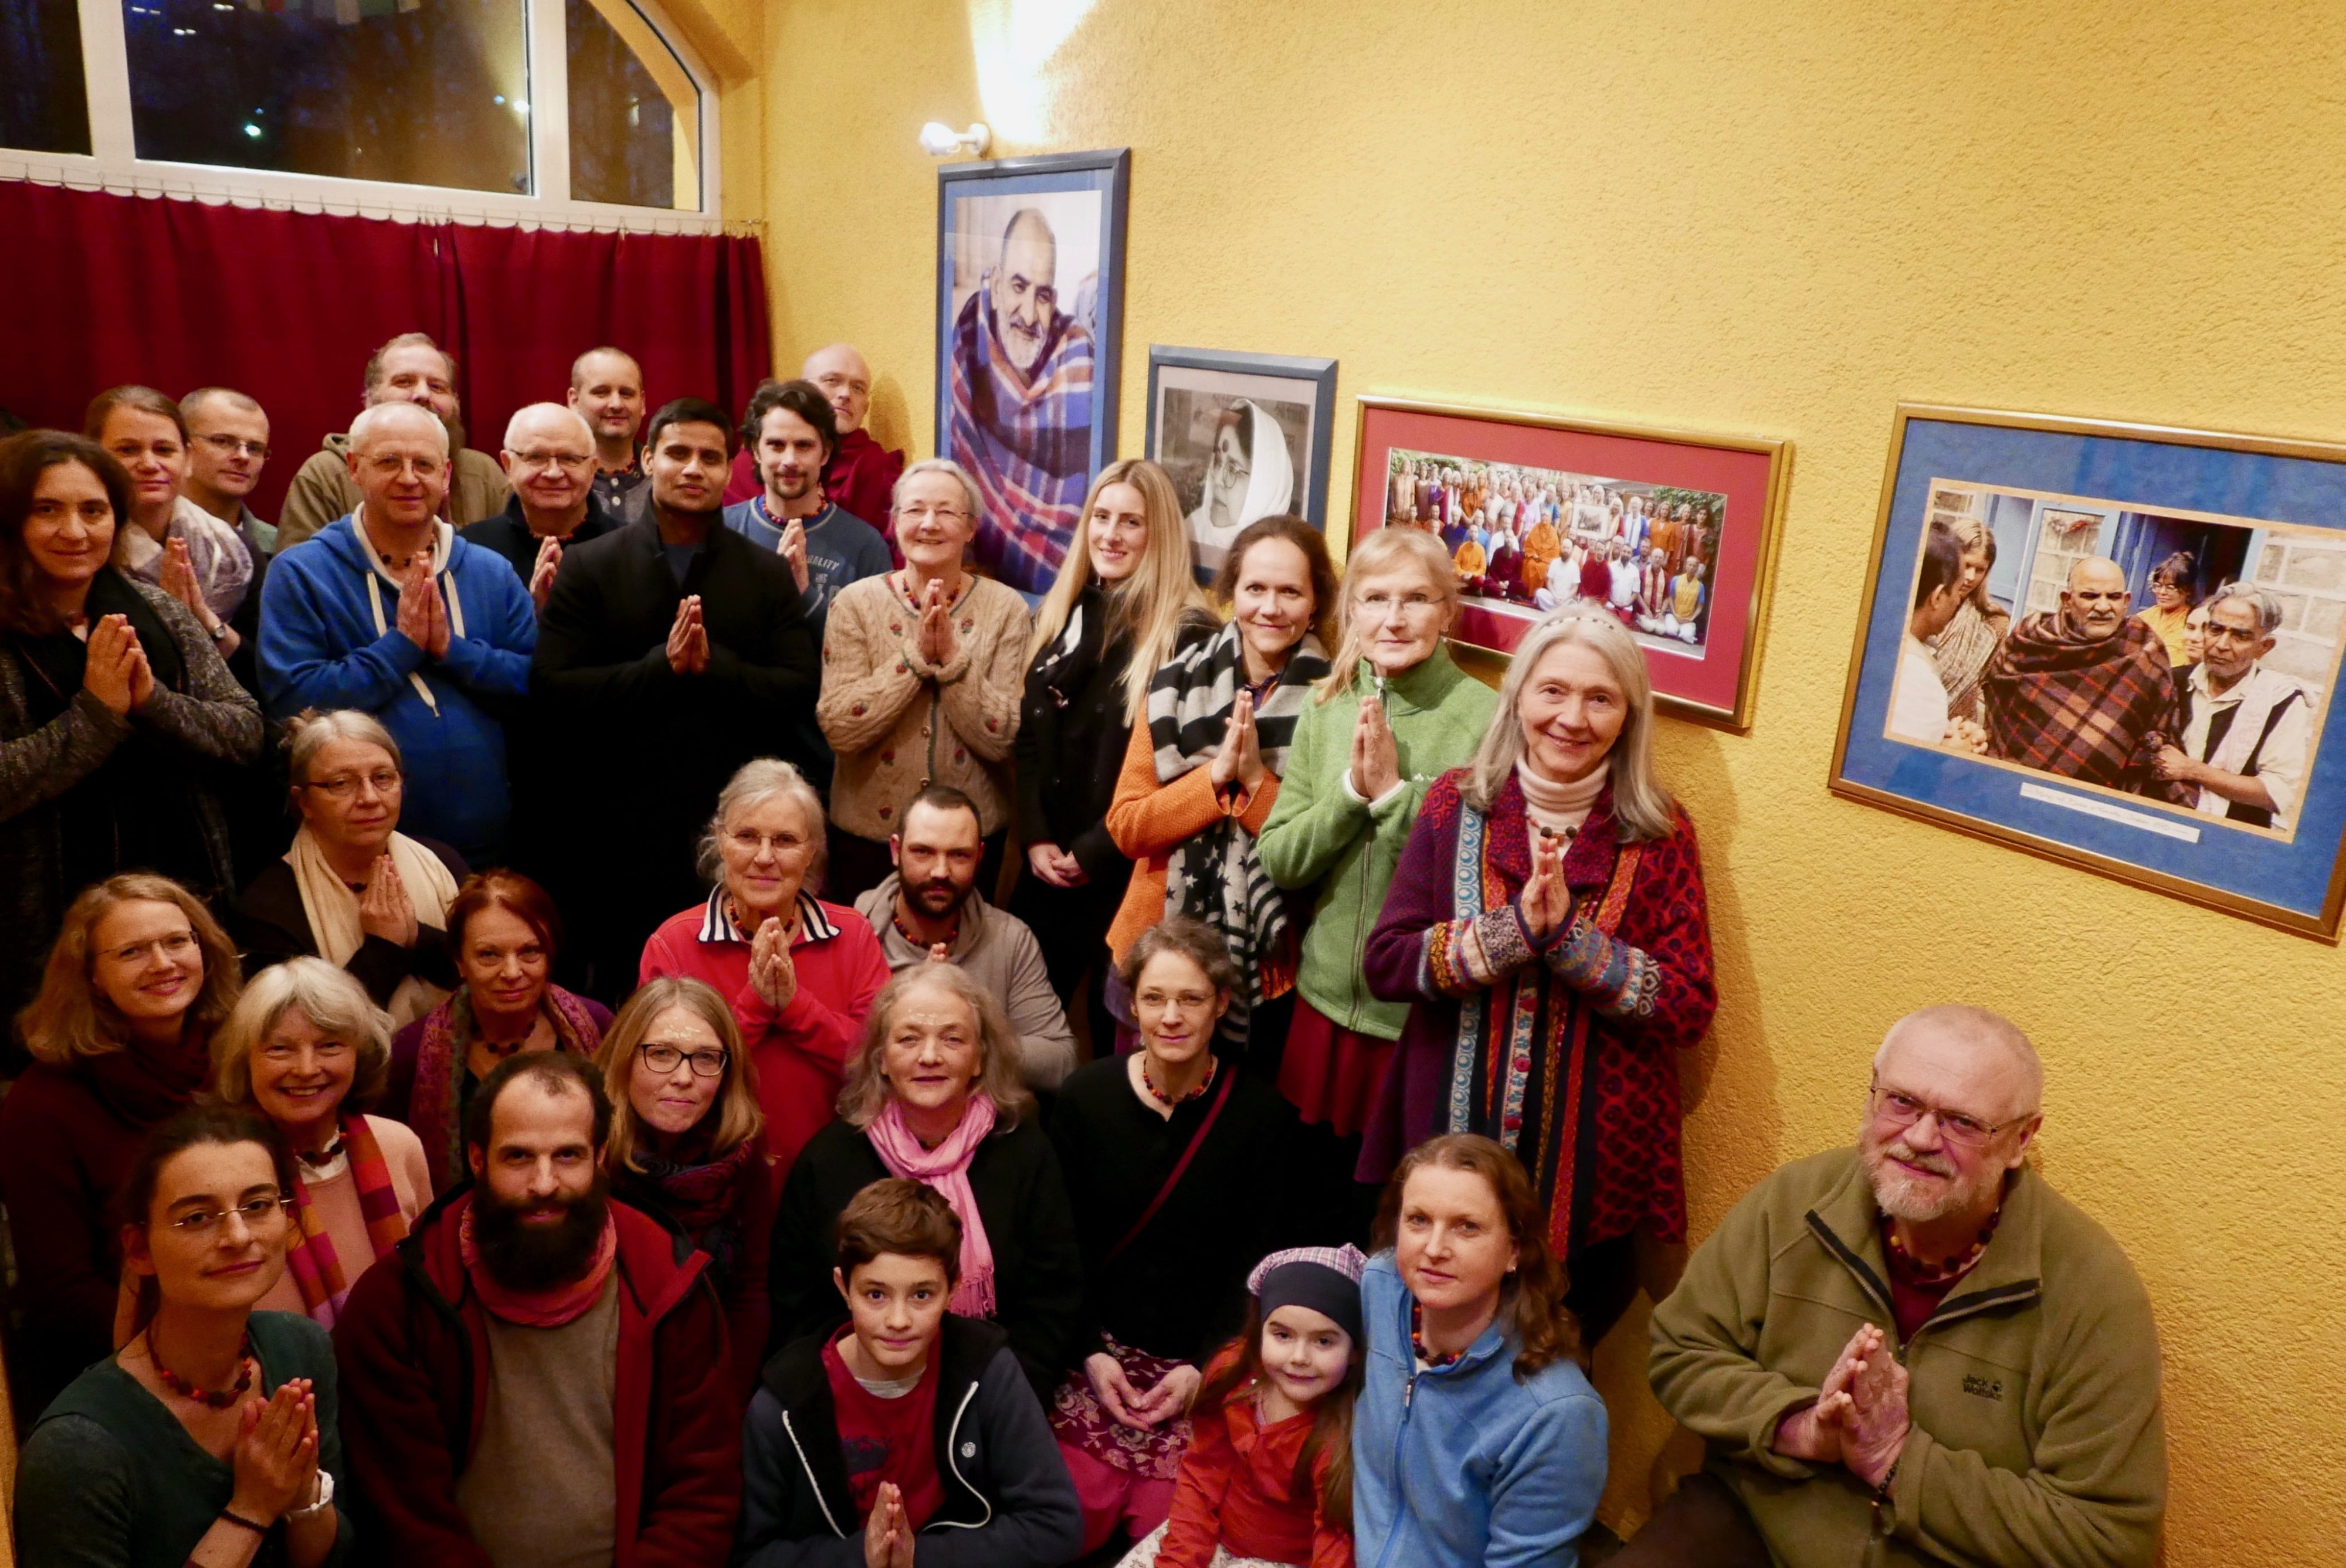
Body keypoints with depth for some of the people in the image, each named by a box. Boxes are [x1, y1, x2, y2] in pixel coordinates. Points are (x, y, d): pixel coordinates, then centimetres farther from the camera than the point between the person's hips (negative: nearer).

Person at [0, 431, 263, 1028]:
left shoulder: (156, 611, 5)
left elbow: (248, 731, -1)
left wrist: (154, 701, -17)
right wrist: (95, 712, -21)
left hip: (190, 904, 4)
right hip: (53, 924, -3)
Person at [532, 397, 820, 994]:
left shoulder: (768, 575, 8)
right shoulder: (588, 568, 5)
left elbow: (800, 692, -3)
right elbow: (552, 690, -6)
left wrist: (714, 664, -17)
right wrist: (661, 665, -16)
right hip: (619, 830, 0)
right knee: (622, 996, 9)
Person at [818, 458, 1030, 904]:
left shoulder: (1005, 609, -4)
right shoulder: (856, 603, -4)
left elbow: (1005, 739, -12)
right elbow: (837, 728, -14)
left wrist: (952, 657, -21)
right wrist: (917, 655, -20)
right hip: (867, 833, 0)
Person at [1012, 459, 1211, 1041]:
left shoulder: (1186, 631, -11)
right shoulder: (1060, 614, 9)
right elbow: (1028, 736, 7)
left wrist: (1092, 853, -13)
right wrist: (1036, 838, -4)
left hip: (1127, 869, -5)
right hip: (1046, 862, 6)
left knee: (1116, 1025, 8)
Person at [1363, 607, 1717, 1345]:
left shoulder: (1659, 833, -5)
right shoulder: (1456, 803, -3)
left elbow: (1690, 1007, -9)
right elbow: (1385, 963, -7)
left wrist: (1569, 936, -22)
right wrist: (1514, 928, -21)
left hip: (1594, 1168, -1)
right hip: (1447, 1139, 1)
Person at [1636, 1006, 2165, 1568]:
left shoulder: (2096, 1294, -13)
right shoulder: (1792, 1203, -7)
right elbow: (1681, 1354, 0)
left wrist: (1900, 1460, -19)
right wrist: (1802, 1430, -16)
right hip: (1756, 1522, 1)